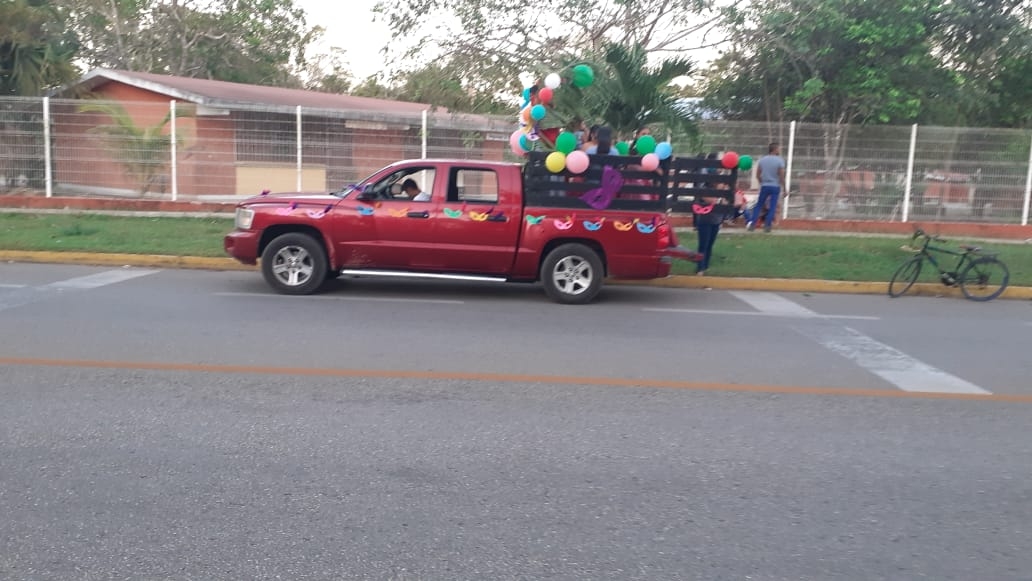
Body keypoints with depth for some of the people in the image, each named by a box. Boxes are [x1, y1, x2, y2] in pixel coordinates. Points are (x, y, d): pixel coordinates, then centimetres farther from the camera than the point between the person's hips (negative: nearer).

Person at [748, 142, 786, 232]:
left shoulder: (762, 159, 2)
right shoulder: (780, 160, -9)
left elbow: (757, 175, 5)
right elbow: (782, 177, -10)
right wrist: (785, 189, -3)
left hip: (764, 186, 3)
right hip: (775, 187, -3)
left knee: (759, 205, 12)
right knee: (772, 207, 4)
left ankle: (752, 224, 3)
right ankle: (767, 226, 2)